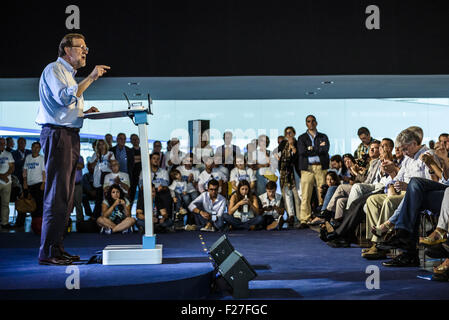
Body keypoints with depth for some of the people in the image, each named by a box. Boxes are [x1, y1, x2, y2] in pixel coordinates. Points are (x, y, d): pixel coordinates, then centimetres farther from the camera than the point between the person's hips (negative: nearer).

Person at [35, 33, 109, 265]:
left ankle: (57, 248, 14)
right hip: (57, 134, -10)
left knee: (65, 195, 9)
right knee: (57, 194, -12)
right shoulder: (54, 69, -4)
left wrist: (84, 112, 14)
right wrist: (91, 78, -20)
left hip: (70, 135, 10)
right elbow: (65, 98, -21)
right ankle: (47, 252, -9)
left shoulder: (68, 74, 26)